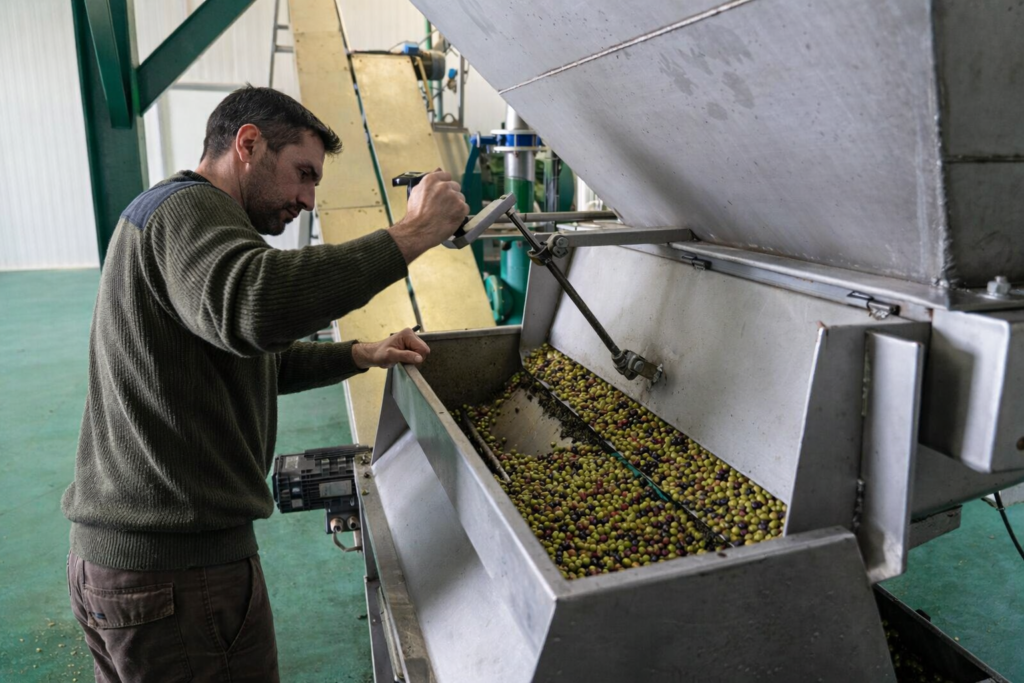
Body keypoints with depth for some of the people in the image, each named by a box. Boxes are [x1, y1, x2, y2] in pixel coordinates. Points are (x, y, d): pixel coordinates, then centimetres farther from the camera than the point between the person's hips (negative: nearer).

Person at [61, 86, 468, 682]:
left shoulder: (175, 212, 20)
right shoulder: (189, 207, -15)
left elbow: (252, 359, 25)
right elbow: (254, 305, -39)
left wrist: (362, 356, 12)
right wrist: (411, 234, -32)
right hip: (177, 568, -10)